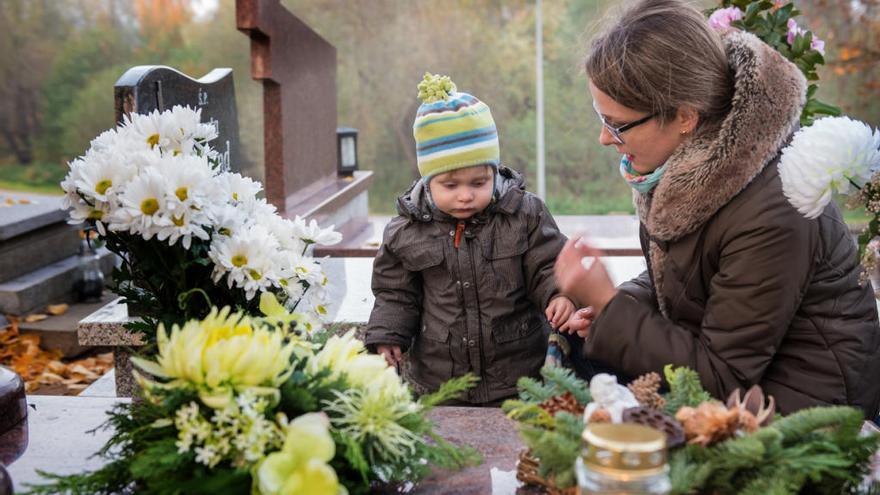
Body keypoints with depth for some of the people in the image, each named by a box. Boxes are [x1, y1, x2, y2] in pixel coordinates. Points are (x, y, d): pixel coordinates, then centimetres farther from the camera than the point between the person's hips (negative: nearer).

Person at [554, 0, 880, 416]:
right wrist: (612, 309, -9)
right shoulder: (683, 167, -8)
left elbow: (723, 377, -24)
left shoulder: (769, 216, -31)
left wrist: (607, 303, -24)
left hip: (798, 399, -7)